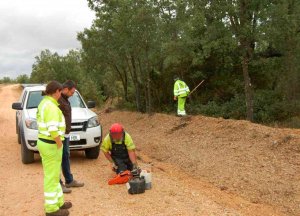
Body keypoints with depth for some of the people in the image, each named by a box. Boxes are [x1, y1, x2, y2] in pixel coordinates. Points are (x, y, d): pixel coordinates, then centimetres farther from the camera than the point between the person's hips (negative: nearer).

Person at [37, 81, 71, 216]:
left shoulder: (44, 103, 11)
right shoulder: (51, 106, -21)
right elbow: (53, 129, -28)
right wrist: (59, 144, -15)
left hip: (44, 142, 10)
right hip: (51, 145, -10)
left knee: (54, 175, 19)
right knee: (51, 177, 1)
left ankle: (58, 202, 32)